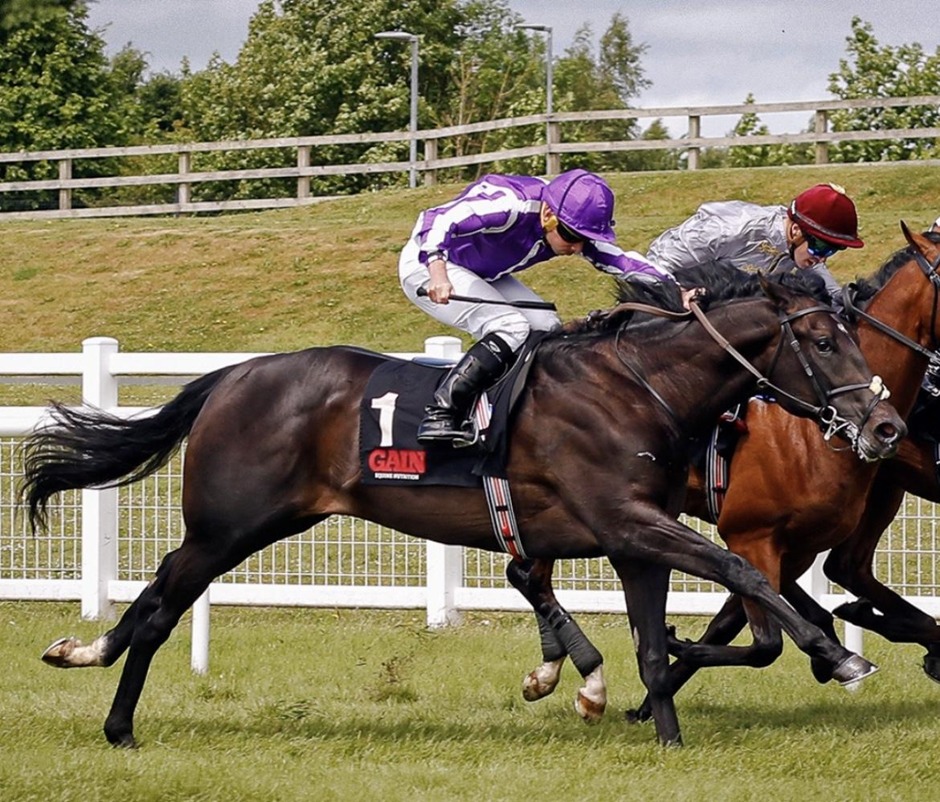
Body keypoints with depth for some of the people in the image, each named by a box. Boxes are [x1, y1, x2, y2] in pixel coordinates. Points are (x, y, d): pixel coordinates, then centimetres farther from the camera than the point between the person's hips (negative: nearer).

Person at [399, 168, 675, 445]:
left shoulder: (573, 226, -10)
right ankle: (440, 414, -28)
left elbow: (620, 260, -9)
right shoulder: (509, 204, -34)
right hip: (427, 266, -9)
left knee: (546, 327, -5)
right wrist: (438, 275, -55)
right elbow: (436, 220, -41)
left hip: (481, 274, 9)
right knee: (512, 327, -25)